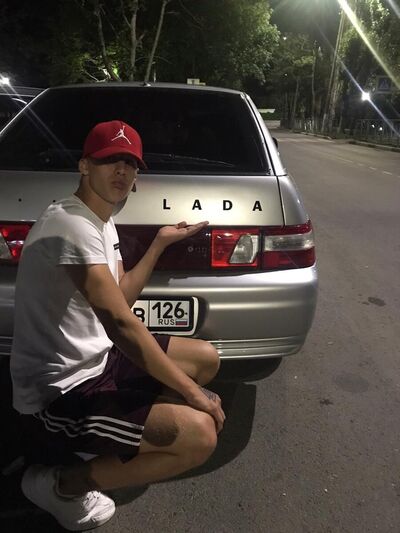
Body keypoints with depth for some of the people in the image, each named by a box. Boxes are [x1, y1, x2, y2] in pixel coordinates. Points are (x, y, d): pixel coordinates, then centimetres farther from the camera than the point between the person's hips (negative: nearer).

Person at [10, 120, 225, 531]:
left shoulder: (104, 224, 10)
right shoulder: (71, 225, -23)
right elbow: (119, 323, -29)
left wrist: (160, 242, 10)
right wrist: (193, 392, -23)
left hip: (98, 358, 10)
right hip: (59, 391, -10)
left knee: (207, 359, 14)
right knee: (199, 435, -23)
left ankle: (113, 433, 17)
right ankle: (61, 485, -1)